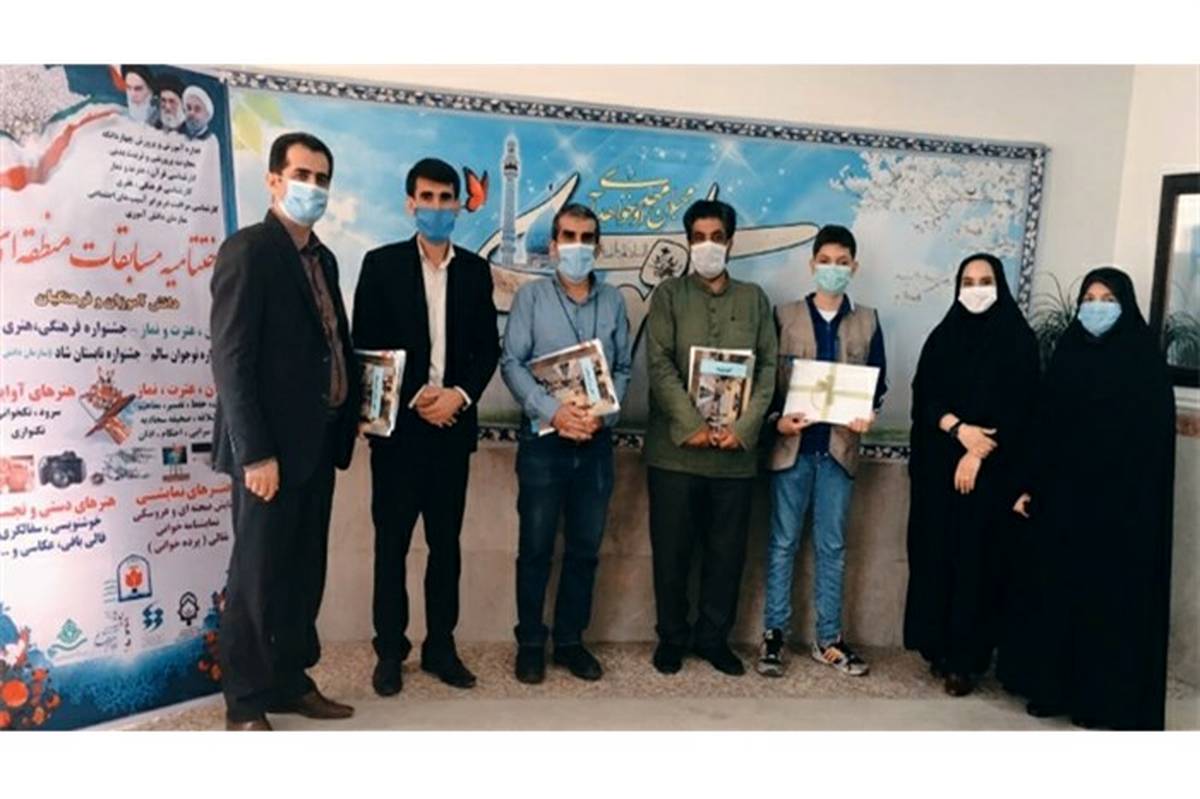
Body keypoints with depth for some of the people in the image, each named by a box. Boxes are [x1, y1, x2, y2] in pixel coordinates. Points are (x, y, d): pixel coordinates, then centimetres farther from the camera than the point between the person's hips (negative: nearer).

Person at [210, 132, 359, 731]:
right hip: (272, 446, -8)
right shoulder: (247, 250, -10)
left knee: (304, 571, 15)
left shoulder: (322, 258, 15)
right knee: (257, 575, 4)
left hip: (317, 440, 8)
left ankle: (291, 681, 29)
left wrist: (350, 411, 6)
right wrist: (255, 453, -20)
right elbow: (231, 360, -17)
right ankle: (244, 703, 18)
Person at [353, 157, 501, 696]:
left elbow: (488, 348, 7)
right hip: (399, 423, -2)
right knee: (391, 542, 5)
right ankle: (390, 651, 17)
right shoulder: (381, 264, 1)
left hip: (454, 423, 3)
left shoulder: (475, 270, 9)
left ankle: (441, 646, 21)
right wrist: (414, 397, -12)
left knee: (447, 541, 9)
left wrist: (460, 395, -9)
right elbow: (365, 346, -3)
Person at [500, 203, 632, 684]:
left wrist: (602, 414, -10)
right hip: (543, 439, -2)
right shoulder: (531, 296, 1)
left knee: (585, 549, 9)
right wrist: (553, 411, -19)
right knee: (535, 547, 4)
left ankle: (570, 640, 23)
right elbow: (511, 363, -6)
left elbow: (624, 369, 8)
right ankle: (530, 643, 18)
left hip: (596, 442, 3)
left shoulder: (613, 302, 8)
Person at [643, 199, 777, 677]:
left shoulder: (754, 299, 12)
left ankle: (714, 637, 24)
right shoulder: (669, 294, 5)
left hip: (736, 451, 2)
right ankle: (671, 637, 22)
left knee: (727, 551, 8)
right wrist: (691, 427, -14)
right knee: (672, 550, 6)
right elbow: (659, 366, -5)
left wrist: (742, 429, -8)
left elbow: (768, 368, 5)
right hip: (676, 448, -1)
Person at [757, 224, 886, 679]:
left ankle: (828, 639, 17)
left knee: (832, 546, 8)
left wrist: (868, 415, -12)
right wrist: (777, 418, -16)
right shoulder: (785, 316, 3)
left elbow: (879, 382, 8)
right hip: (792, 444, -1)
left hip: (840, 446, 2)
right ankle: (774, 634, 13)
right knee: (783, 543, 4)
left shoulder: (867, 322, 8)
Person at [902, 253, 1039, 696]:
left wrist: (978, 454, -14)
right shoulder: (942, 337, 9)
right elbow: (923, 397, 2)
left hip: (992, 470, -3)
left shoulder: (1019, 340, 1)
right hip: (938, 466, 3)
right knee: (936, 552, 4)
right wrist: (959, 429, -15)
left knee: (977, 557, -2)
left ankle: (967, 657, 5)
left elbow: (1019, 409, -6)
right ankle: (938, 645, 15)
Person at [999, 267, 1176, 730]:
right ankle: (1053, 685, 21)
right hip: (1062, 495, 4)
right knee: (1056, 590, 8)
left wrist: (1138, 500, -16)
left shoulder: (1145, 359, -3)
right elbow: (1044, 424, 7)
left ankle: (1108, 696, 16)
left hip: (1121, 504, -4)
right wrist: (1029, 485, 2)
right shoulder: (1067, 353, 8)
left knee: (1112, 596, 3)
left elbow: (1157, 436, -8)